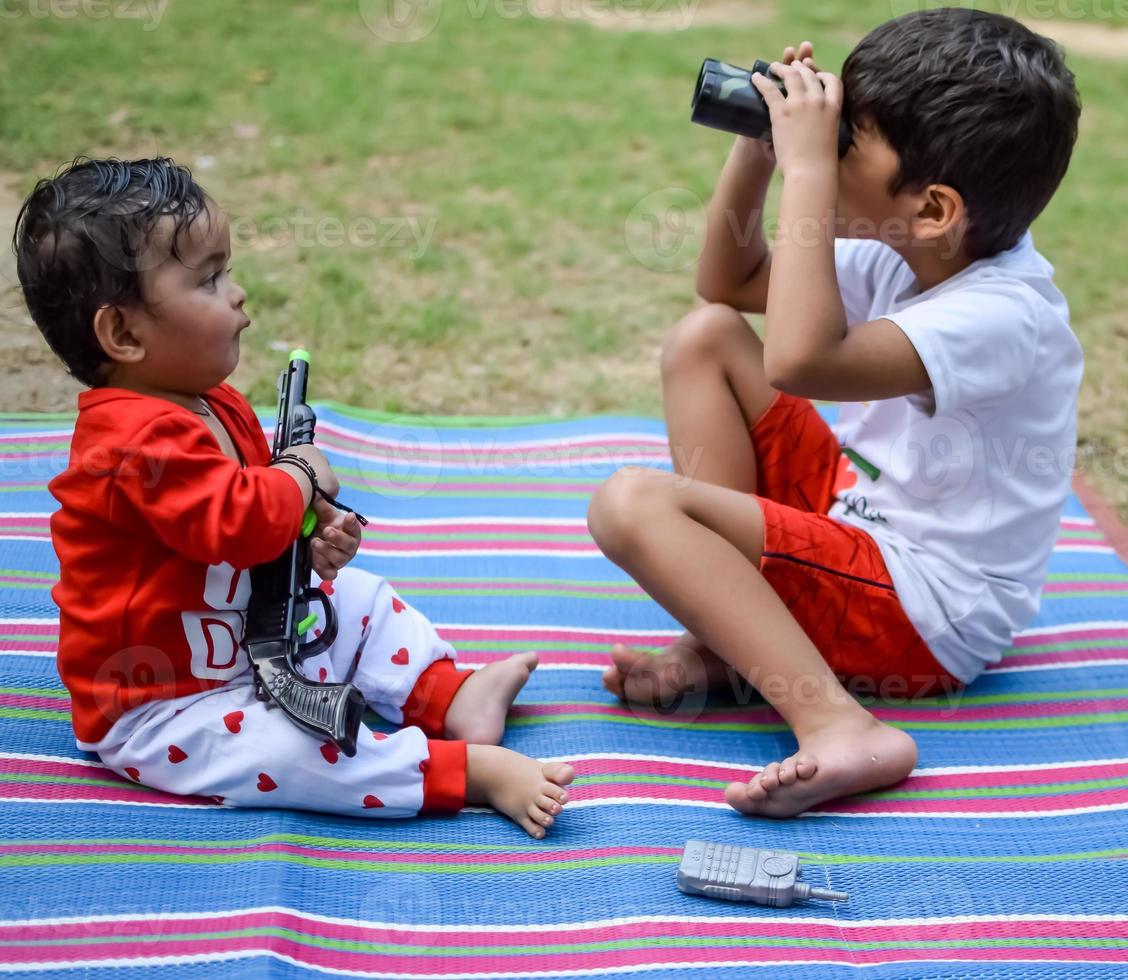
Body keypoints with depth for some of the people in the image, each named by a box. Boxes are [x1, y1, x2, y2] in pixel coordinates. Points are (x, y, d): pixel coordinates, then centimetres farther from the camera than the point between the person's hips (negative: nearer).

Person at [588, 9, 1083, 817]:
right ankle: (727, 635, -1)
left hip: (924, 612, -10)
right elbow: (730, 284, 12)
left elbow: (801, 360, -44)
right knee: (707, 334, 7)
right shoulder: (906, 259, -1)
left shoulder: (1004, 315, -28)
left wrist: (808, 171, -35)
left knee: (632, 506, -22)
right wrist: (757, 150, -4)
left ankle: (838, 725, -29)